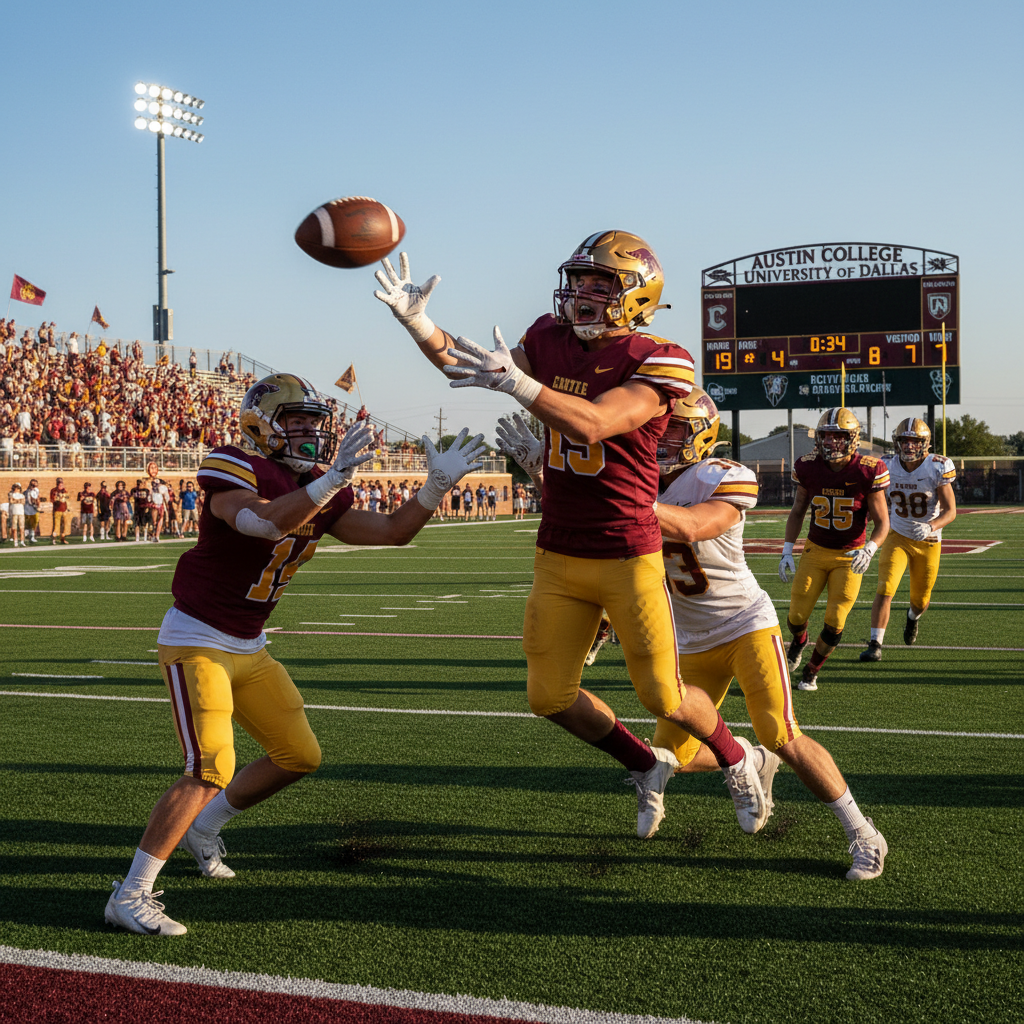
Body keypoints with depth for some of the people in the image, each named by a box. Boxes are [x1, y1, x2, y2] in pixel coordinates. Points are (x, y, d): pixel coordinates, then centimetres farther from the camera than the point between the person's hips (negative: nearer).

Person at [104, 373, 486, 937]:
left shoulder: (320, 490, 5)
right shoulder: (233, 472, -18)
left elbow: (391, 533, 4)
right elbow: (264, 521, -38)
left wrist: (437, 485, -5)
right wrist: (332, 480, -45)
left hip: (248, 648, 9)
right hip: (196, 640, -8)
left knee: (299, 756, 12)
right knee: (210, 771, -18)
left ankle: (203, 826, 34)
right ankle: (130, 897, -9)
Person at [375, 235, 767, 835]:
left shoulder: (657, 363, -14)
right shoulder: (553, 340, 4)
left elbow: (592, 424, -28)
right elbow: (469, 368, 11)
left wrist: (516, 382, -39)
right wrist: (416, 320, -5)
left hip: (629, 557, -6)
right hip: (559, 556, 6)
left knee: (663, 697, 3)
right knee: (550, 696, 10)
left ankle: (737, 760, 35)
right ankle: (648, 766, 34)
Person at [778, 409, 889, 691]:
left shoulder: (867, 471, -15)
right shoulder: (808, 467, -7)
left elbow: (882, 522, -8)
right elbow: (798, 511, 8)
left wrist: (870, 549, -27)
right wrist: (787, 550, 0)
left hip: (849, 557, -2)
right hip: (815, 551, 2)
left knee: (834, 624, -6)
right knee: (797, 617, 0)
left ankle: (812, 670, 20)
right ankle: (799, 640, 38)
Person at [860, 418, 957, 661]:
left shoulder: (937, 468, -16)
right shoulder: (887, 467, -8)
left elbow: (950, 511, -17)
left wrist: (931, 527, -33)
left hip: (928, 541, 0)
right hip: (897, 537, 1)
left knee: (921, 600, 13)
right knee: (885, 589, -19)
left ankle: (913, 615, 50)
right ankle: (875, 644, -14)